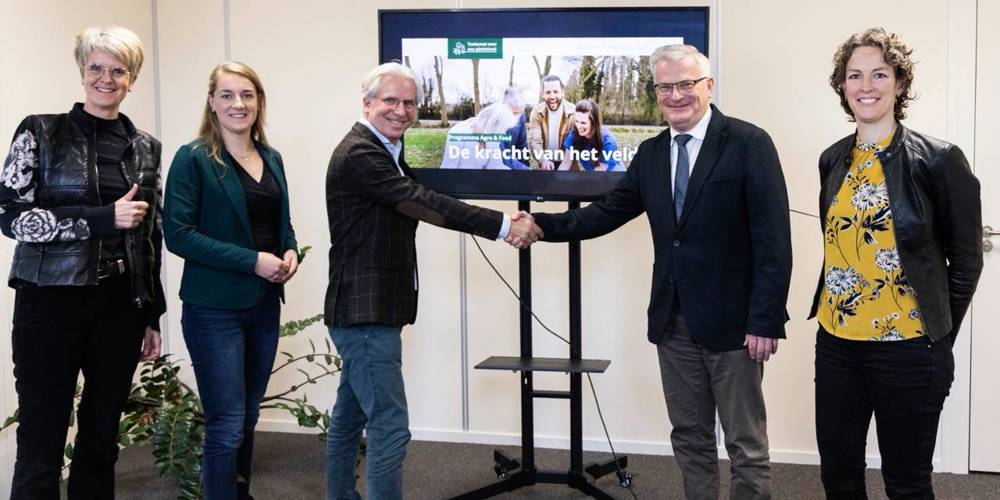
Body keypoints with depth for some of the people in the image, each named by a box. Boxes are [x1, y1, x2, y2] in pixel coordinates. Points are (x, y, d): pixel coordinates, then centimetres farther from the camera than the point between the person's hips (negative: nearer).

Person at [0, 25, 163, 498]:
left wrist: (152, 316, 11)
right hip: (51, 301, -4)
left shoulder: (144, 147, 9)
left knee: (101, 437, 12)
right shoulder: (40, 132, -1)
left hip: (120, 305, 4)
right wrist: (103, 219, -16)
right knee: (41, 444, -1)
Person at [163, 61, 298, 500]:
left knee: (248, 417, 16)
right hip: (215, 308, -6)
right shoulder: (193, 158, -9)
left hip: (265, 305, 6)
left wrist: (290, 251, -2)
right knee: (227, 425, -4)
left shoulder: (271, 158, 10)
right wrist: (252, 261, -19)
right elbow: (178, 234, -15)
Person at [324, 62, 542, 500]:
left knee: (350, 417, 19)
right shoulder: (359, 154, -17)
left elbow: (416, 204, 11)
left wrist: (504, 225, 0)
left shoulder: (384, 151, 15)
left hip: (365, 309, 10)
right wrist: (504, 226, -25)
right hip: (367, 312, -10)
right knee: (389, 427, -9)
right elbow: (423, 203, -24)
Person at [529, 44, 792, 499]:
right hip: (673, 320, 6)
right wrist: (543, 225, -2)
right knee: (689, 439, 16)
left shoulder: (749, 143, -9)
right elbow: (608, 213, 10)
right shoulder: (651, 153, 10)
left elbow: (773, 240, -14)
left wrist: (766, 321, -18)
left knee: (747, 445, 6)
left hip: (732, 320, -6)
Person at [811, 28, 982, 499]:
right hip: (836, 344, 5)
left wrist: (938, 335, 0)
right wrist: (840, 310, 10)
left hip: (908, 350, -4)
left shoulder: (938, 159, -10)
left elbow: (966, 260, -3)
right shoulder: (833, 160, 5)